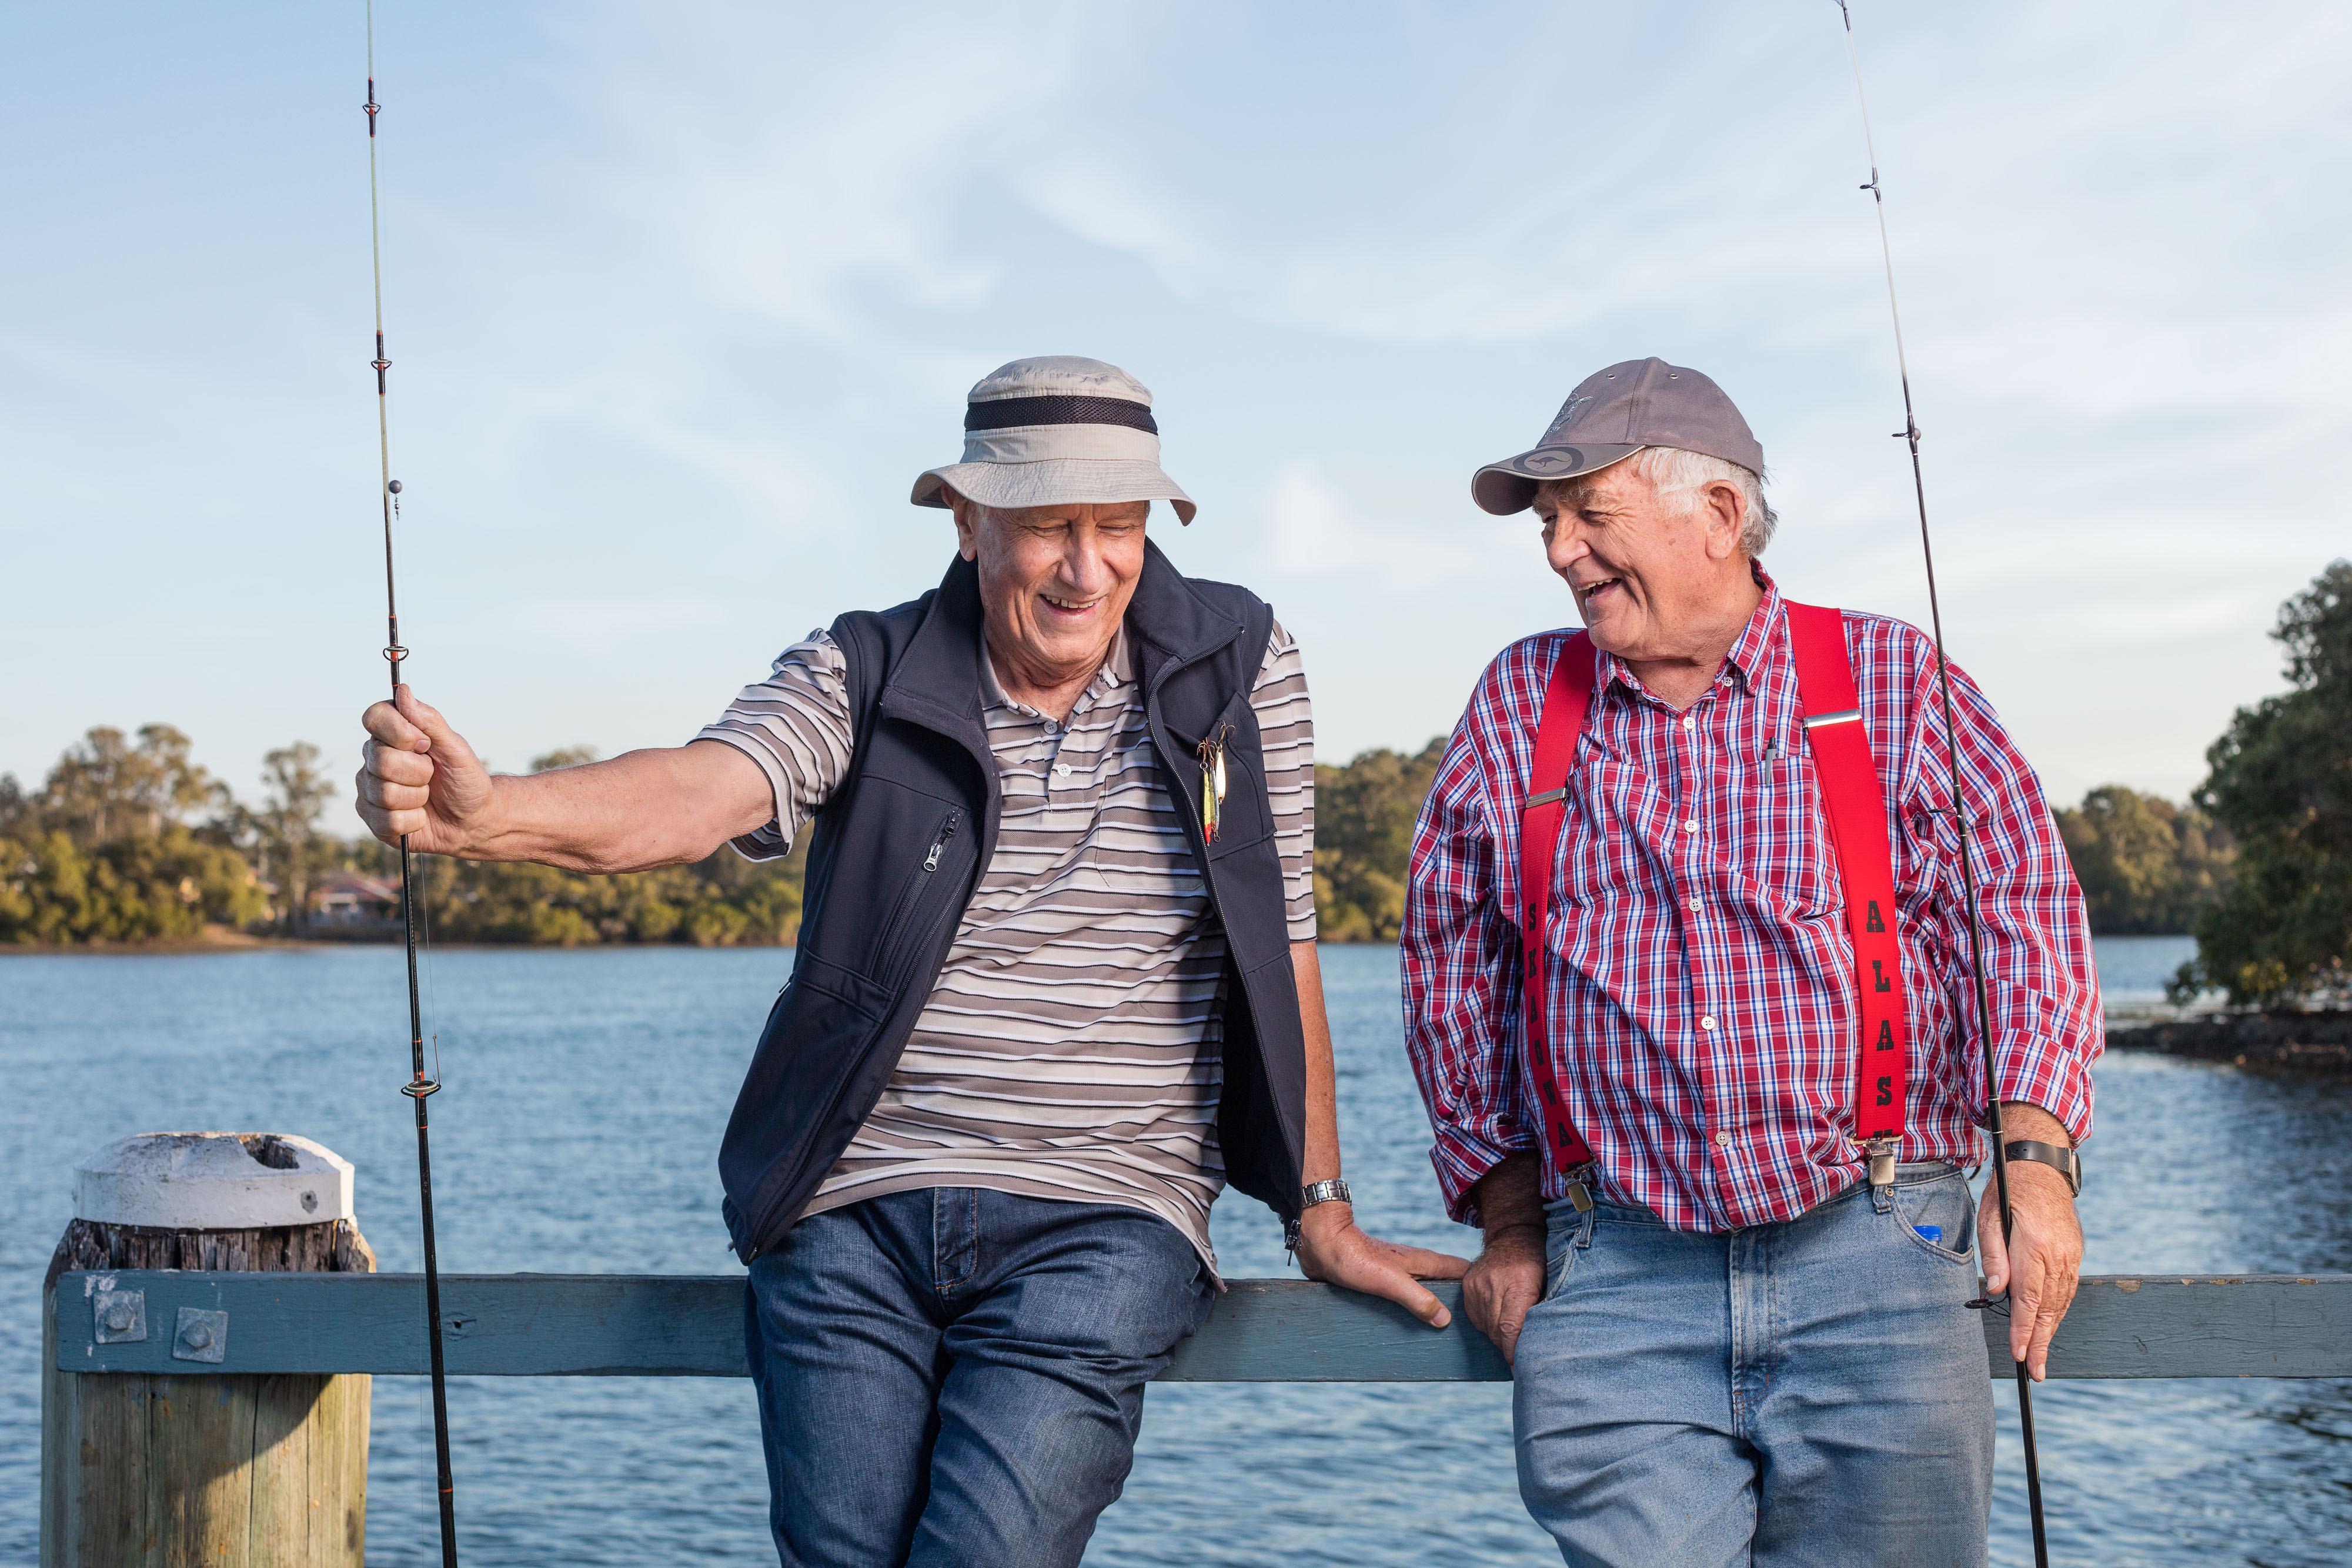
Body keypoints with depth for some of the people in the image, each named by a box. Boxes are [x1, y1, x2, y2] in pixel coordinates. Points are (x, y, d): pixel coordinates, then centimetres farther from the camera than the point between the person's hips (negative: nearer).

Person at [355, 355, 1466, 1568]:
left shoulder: (1238, 671, 2)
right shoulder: (861, 678, 0)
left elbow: (1282, 954, 5)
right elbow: (690, 796, -17)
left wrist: (1321, 1216, 8)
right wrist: (483, 812, -37)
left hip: (1099, 1222, -1)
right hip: (856, 1214, 1)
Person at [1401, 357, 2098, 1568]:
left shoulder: (1892, 682, 7)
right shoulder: (1516, 708, 12)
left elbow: (2024, 915, 4)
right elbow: (1453, 963, 17)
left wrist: (2035, 1158, -8)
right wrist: (1505, 1209, 13)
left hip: (1875, 1258, -1)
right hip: (1613, 1284, 1)